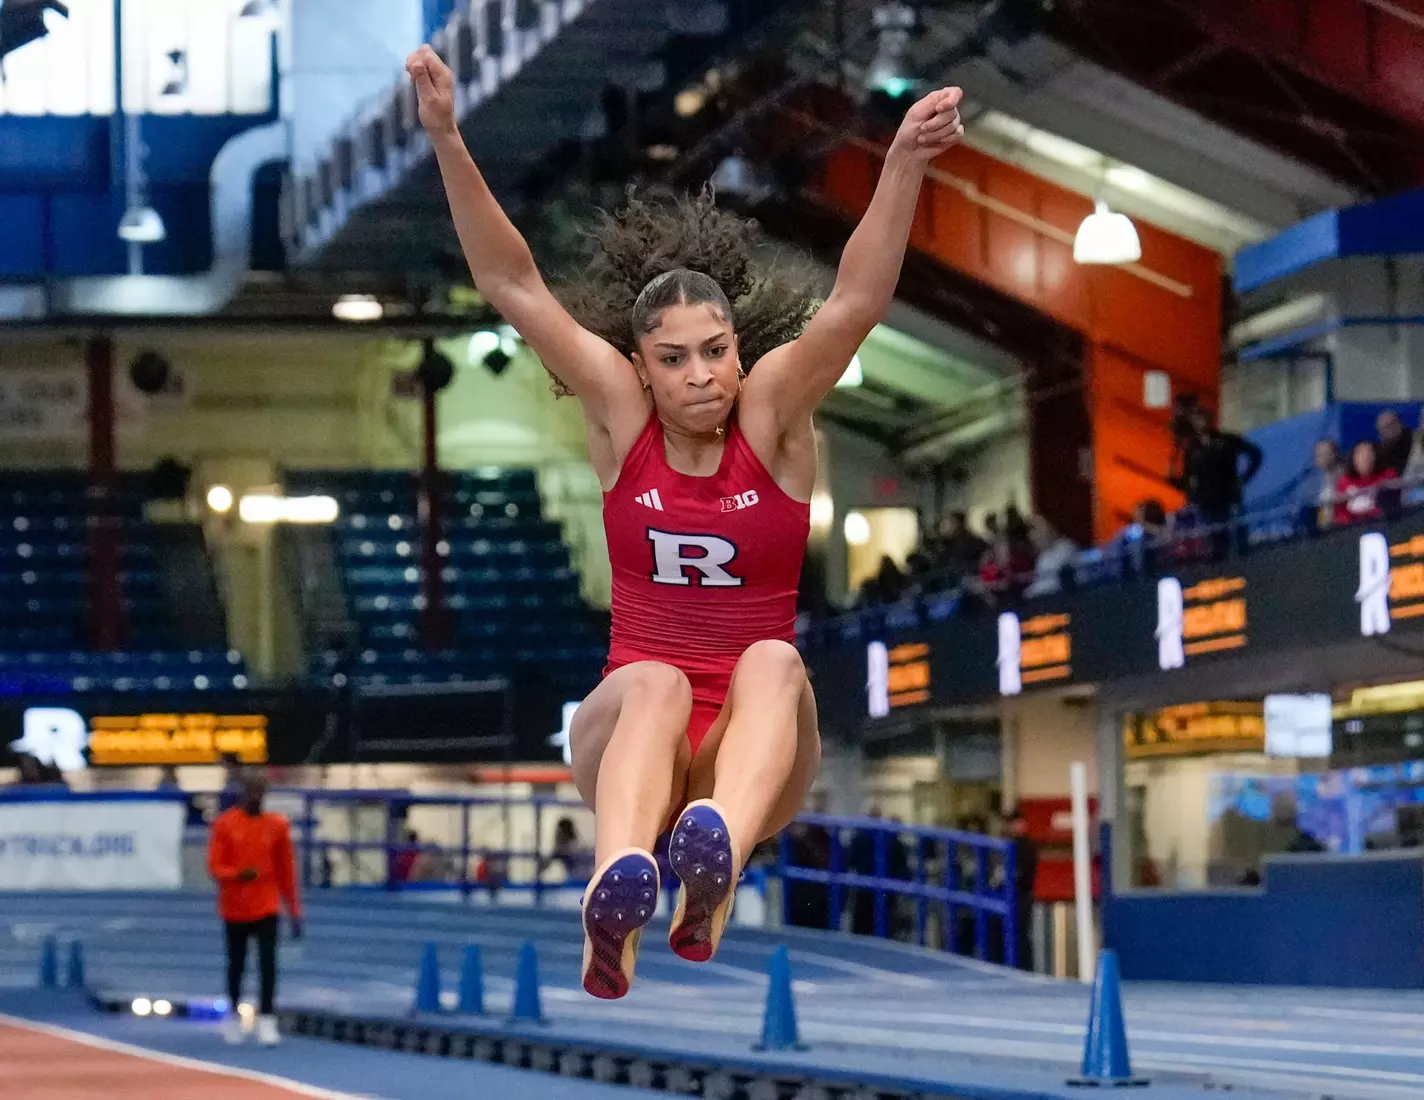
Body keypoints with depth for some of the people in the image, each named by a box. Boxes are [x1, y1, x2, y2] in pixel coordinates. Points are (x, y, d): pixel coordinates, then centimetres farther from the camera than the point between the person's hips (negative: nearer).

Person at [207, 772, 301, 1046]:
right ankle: (233, 1015, 30)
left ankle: (266, 1021, -11)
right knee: (236, 964, 11)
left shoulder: (276, 825, 2)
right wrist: (237, 875, -27)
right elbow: (214, 865, -6)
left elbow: (286, 869, 6)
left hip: (266, 908, 0)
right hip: (234, 908, 0)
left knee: (268, 963, -12)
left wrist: (294, 910, 6)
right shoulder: (225, 824, -2)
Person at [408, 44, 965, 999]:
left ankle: (714, 872, -65)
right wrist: (450, 144, -18)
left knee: (774, 663, -33)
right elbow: (513, 287, -7)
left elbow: (858, 302, -16)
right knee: (653, 685, -35)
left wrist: (906, 164, -31)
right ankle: (615, 902, -66)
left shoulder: (772, 413, -1)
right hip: (631, 734, 0)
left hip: (750, 748, 0)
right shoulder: (619, 415, 1)